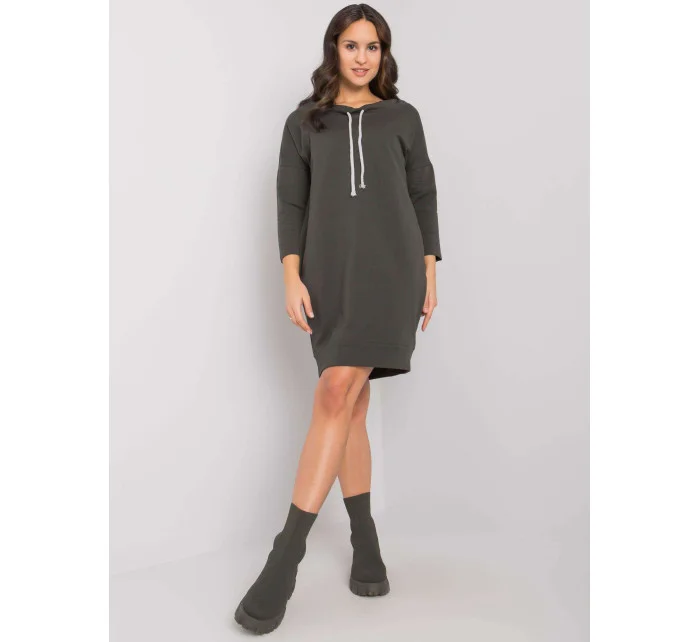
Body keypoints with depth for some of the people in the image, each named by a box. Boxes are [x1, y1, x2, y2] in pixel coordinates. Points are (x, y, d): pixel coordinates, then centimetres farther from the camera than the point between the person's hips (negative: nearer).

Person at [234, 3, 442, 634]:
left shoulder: (402, 118, 12)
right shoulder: (305, 121, 13)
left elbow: (423, 196, 13)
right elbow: (291, 203, 8)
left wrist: (429, 274, 7)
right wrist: (292, 278, -4)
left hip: (389, 269, -2)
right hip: (330, 276, 2)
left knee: (337, 394, -16)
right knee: (351, 407, 2)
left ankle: (286, 556, -12)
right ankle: (366, 542, 14)